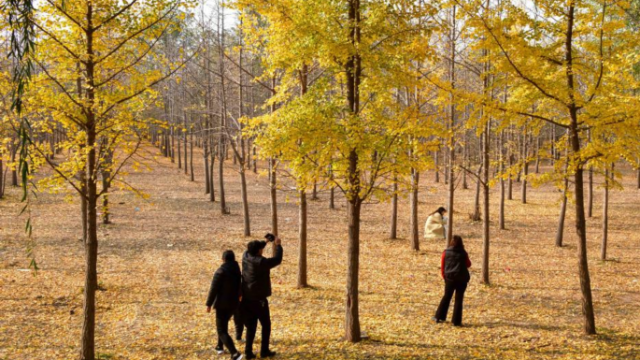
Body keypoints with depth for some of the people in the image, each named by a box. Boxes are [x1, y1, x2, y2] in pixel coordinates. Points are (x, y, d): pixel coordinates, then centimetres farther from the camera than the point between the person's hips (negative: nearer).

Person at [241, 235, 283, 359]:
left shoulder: (246, 256, -1)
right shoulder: (261, 262, -21)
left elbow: (251, 249, 21)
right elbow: (277, 260, -12)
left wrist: (266, 241, 23)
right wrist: (278, 245, 2)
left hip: (247, 299, 6)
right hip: (259, 299, -6)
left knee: (251, 326, 14)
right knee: (266, 325, 11)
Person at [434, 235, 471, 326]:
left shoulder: (446, 252, -1)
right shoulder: (463, 253, -4)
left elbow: (442, 265, 4)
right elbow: (468, 264, 8)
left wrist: (443, 275, 15)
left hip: (449, 278, 2)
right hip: (461, 279, -2)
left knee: (446, 297, 16)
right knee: (459, 299, 5)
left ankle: (439, 317, 17)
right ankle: (456, 321, 4)